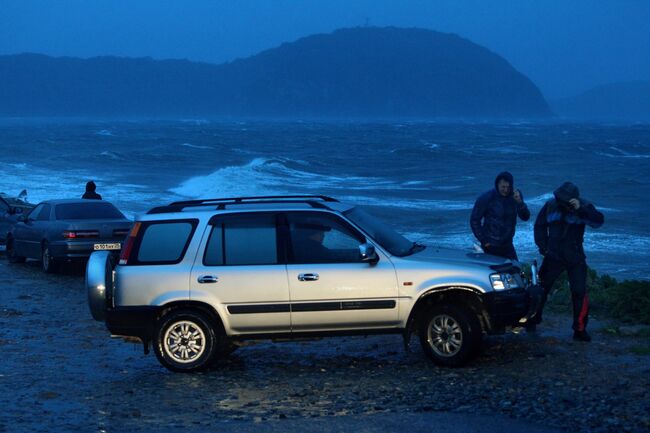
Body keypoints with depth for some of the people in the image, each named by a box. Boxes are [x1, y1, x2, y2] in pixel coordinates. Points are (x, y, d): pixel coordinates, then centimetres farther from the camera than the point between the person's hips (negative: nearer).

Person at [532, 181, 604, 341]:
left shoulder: (583, 207, -12)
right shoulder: (551, 206, -5)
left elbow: (598, 221, -28)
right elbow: (539, 226, 9)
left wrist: (581, 208, -40)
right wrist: (543, 247, 2)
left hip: (575, 258, -2)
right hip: (553, 256, 2)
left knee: (580, 292, -8)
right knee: (541, 289, 9)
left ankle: (580, 330, 1)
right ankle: (533, 320, 29)